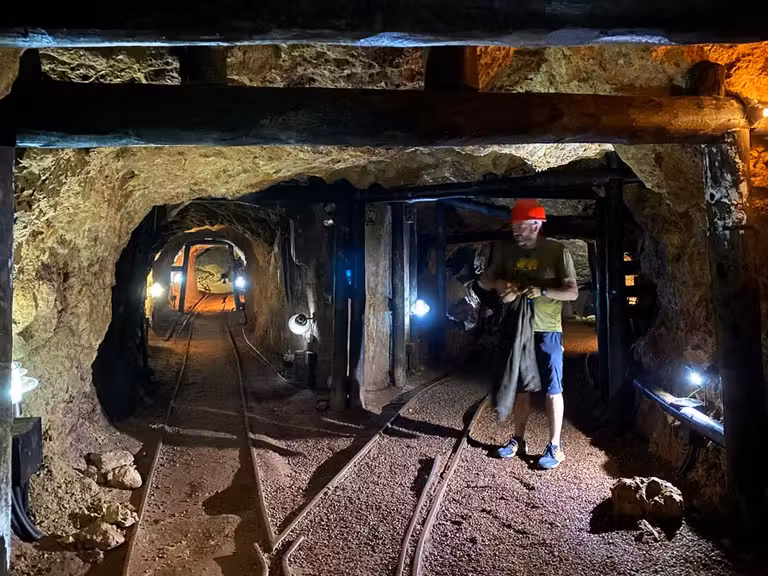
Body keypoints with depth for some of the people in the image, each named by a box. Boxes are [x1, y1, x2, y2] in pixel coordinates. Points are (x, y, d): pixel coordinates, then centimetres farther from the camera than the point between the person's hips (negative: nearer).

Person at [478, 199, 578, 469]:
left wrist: (542, 291, -27)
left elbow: (572, 292, -10)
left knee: (552, 389, 2)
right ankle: (518, 439, 26)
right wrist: (498, 283, -15)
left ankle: (554, 447, 13)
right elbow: (484, 280, 8)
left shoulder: (557, 250, -8)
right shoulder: (506, 250, 4)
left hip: (546, 331, -4)